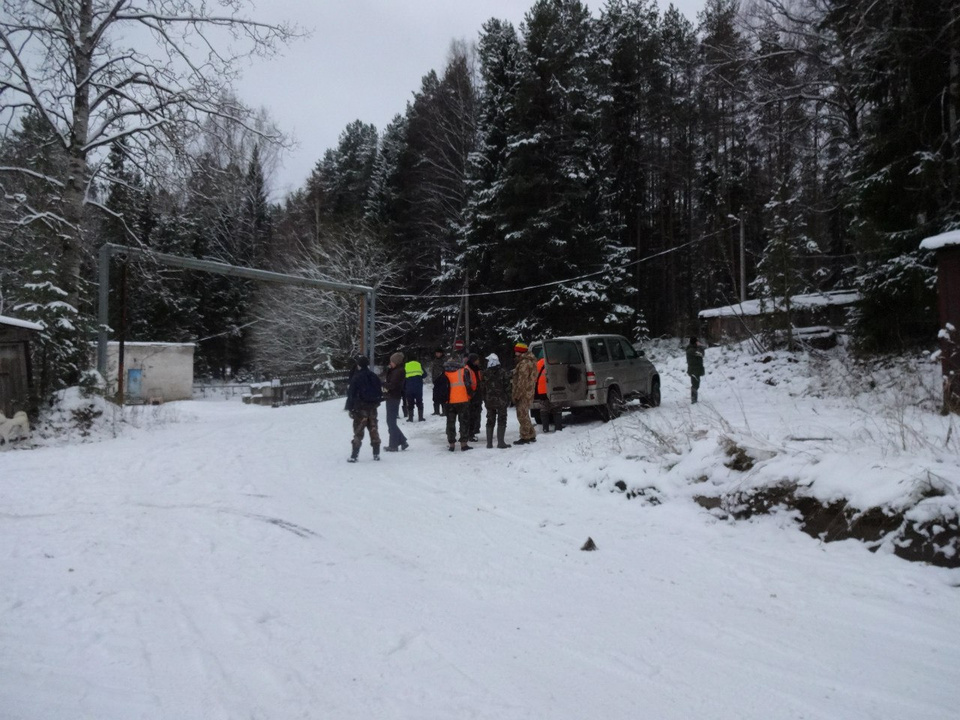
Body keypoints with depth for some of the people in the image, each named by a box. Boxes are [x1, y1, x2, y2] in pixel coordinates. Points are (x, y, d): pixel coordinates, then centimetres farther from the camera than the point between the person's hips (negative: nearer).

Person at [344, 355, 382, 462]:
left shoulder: (356, 378, -11)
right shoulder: (374, 377, 7)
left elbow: (351, 394, -10)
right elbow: (379, 392, 12)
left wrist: (350, 408, -4)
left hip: (360, 408, -5)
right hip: (373, 407, 5)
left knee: (358, 431, -2)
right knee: (373, 429, 11)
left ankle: (354, 455, -3)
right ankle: (376, 453, 12)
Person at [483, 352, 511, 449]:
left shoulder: (486, 374, 0)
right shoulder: (503, 372, -7)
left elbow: (484, 389, 2)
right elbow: (507, 387, -7)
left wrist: (485, 401, 9)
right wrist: (508, 400, 0)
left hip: (489, 401, 3)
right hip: (501, 401, -3)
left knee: (490, 421, 10)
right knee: (501, 421, 2)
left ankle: (489, 442, 10)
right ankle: (500, 442, -2)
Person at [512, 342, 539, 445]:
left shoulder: (524, 363, -17)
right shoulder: (530, 361, 17)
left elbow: (522, 381, -21)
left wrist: (516, 395, -18)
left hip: (523, 394, -10)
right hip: (528, 393, 10)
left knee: (522, 415, -5)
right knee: (524, 415, 17)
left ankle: (525, 437, -2)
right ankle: (531, 435, 21)